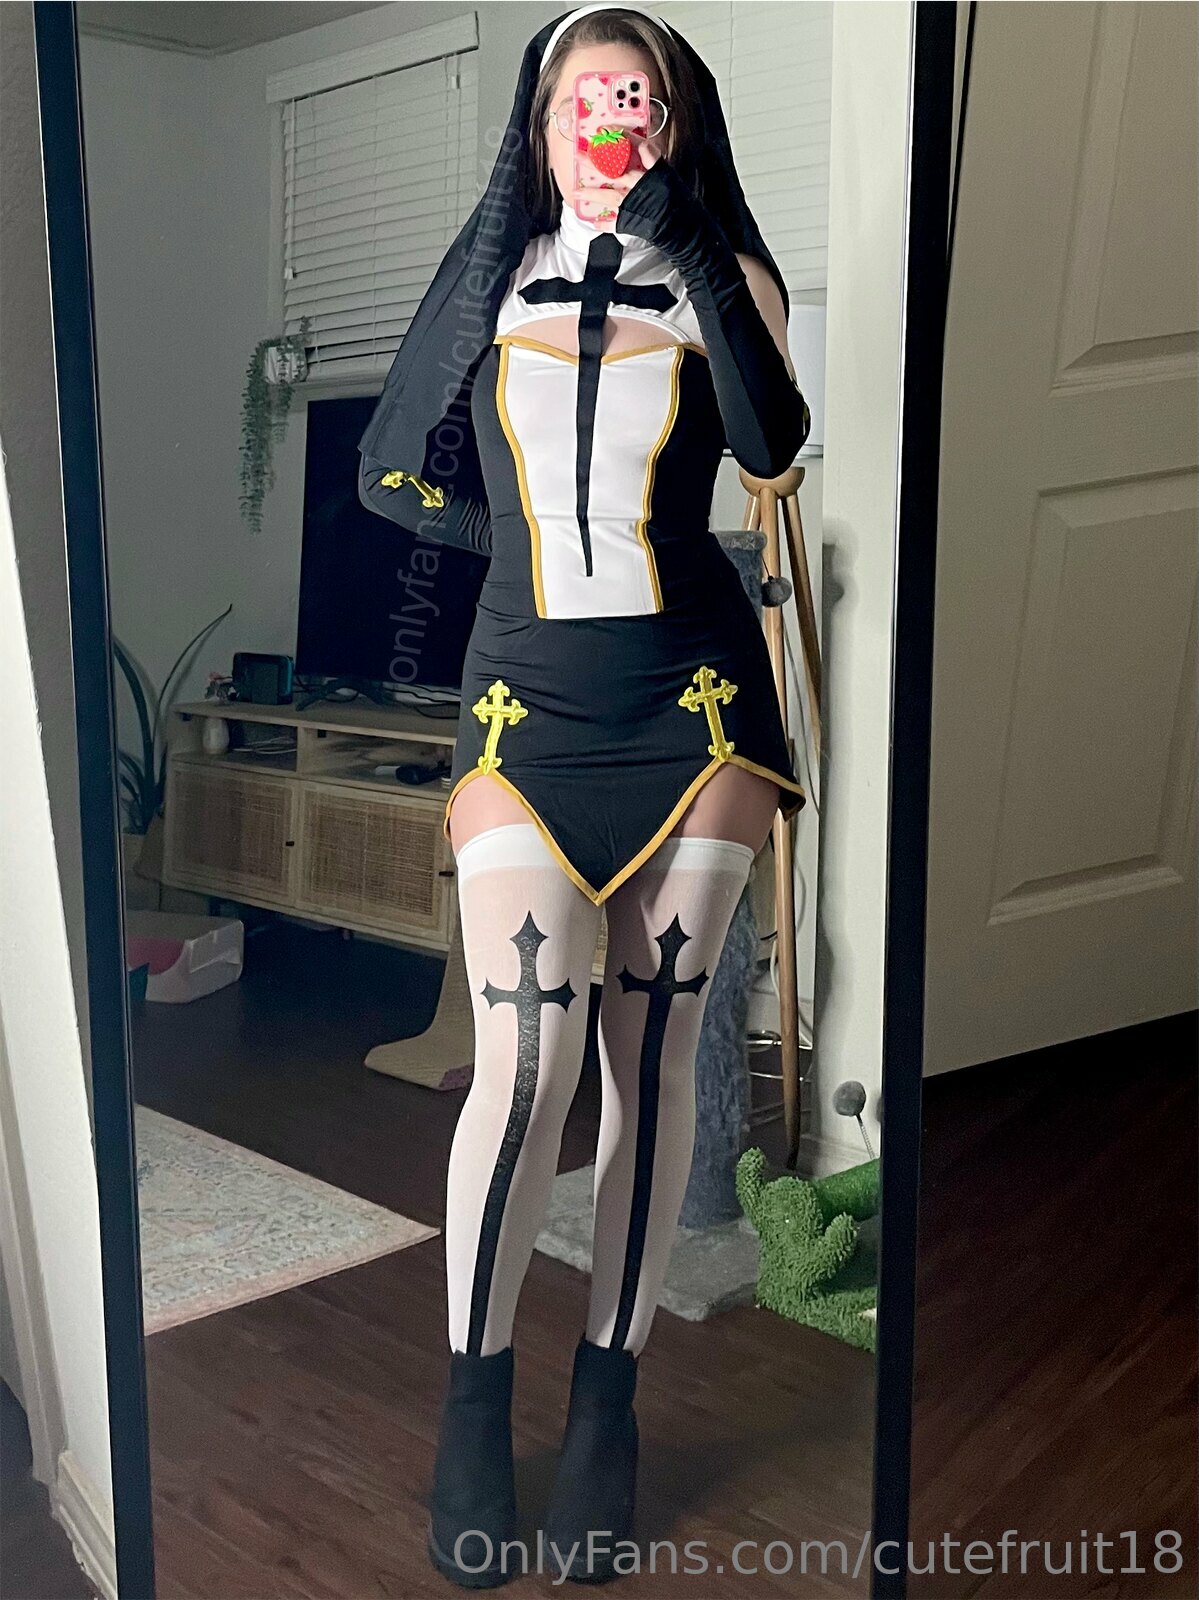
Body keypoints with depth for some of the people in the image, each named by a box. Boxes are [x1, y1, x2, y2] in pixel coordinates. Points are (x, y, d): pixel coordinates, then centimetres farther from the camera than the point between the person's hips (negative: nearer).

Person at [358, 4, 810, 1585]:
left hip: (693, 698, 1)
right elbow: (391, 472, 14)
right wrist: (544, 540, 10)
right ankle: (474, 1395, 13)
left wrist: (688, 249, -15)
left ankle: (608, 1396, 19)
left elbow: (772, 444, -11)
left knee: (652, 1056, 3)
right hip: (528, 699, 0)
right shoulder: (492, 279, 12)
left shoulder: (725, 277, 8)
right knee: (522, 1067, -8)